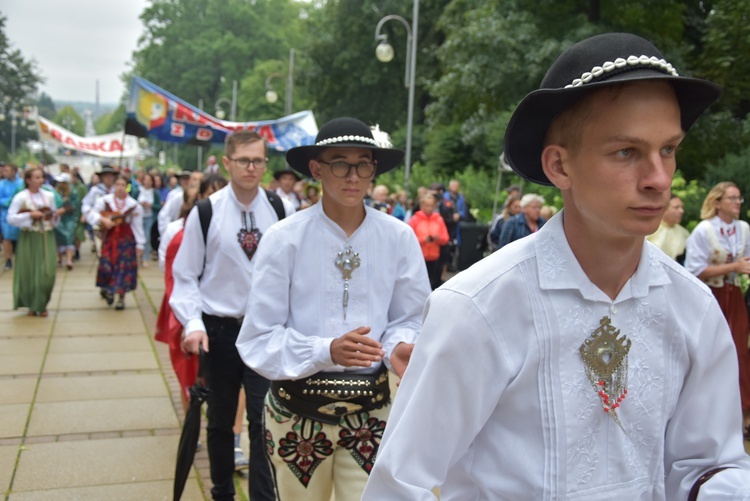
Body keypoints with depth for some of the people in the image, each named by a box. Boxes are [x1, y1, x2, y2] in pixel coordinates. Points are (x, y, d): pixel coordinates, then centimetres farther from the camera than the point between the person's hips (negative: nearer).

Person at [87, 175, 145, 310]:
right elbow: (92, 214, 0)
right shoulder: (105, 201, -1)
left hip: (126, 239, -1)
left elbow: (138, 226, -2)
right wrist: (102, 220, -19)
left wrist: (140, 245, -3)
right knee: (107, 265, -5)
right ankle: (107, 288, 25)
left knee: (124, 267, -1)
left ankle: (121, 298, 13)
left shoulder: (133, 205, -4)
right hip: (110, 237, 1)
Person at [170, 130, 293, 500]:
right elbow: (186, 276, -1)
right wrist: (193, 323, -13)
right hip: (220, 330, 0)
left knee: (264, 420, -3)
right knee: (220, 420, 14)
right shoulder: (205, 212, -5)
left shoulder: (282, 211, -2)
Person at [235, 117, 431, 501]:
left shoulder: (399, 238, -4)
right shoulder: (284, 239, -11)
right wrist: (326, 351, -26)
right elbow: (258, 340, -11)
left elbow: (407, 320, 3)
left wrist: (399, 347, -20)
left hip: (370, 412, 1)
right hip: (296, 411, 0)